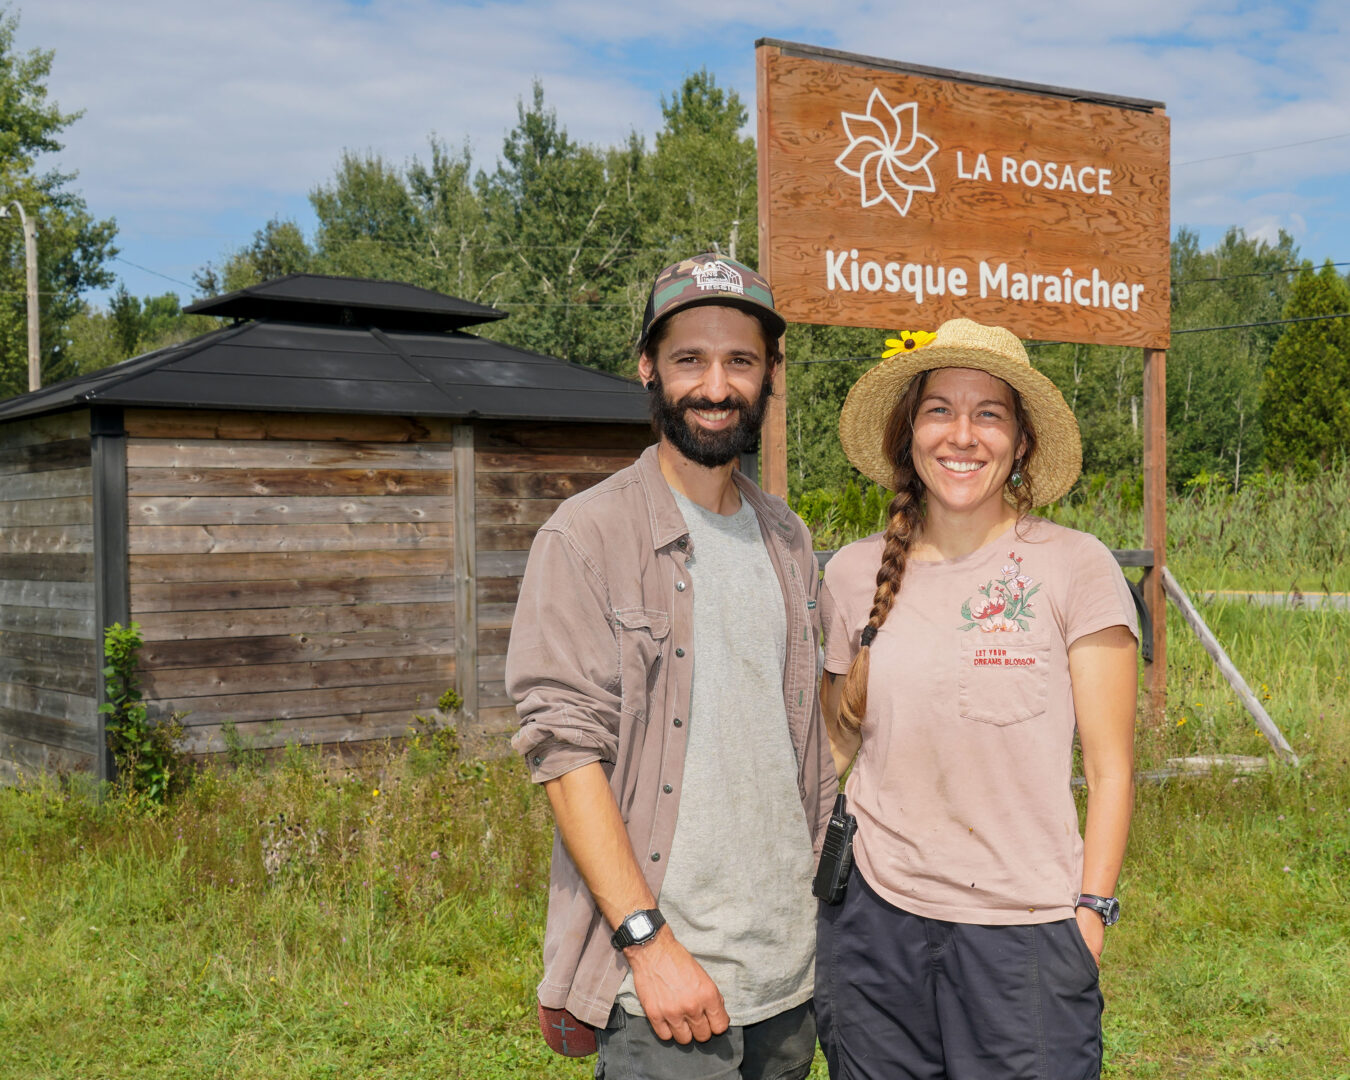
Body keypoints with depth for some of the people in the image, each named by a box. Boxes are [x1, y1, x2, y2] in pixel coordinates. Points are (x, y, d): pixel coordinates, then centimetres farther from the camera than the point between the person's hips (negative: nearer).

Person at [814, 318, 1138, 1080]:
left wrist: (1092, 915, -7)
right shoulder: (856, 574, 4)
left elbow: (1111, 766, -2)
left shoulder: (1076, 568, -5)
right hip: (874, 921, 3)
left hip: (1024, 933, -2)